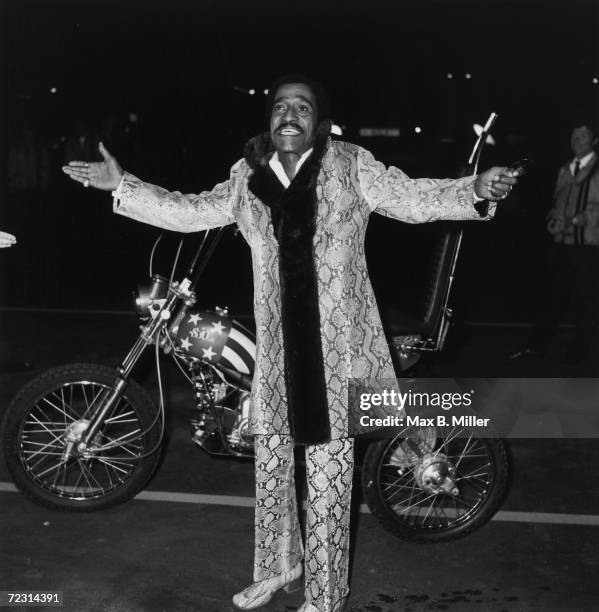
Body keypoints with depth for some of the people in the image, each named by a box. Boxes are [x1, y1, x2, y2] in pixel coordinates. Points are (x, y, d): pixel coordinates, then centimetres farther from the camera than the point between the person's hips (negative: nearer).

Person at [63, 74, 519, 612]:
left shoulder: (352, 166, -2)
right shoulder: (248, 176, 8)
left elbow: (411, 199, -5)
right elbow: (194, 211, 14)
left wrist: (476, 189, -21)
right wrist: (122, 186, 11)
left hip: (336, 345, -4)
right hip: (276, 343, 4)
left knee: (328, 472, 2)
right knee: (270, 457, 17)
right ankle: (278, 565, 40)